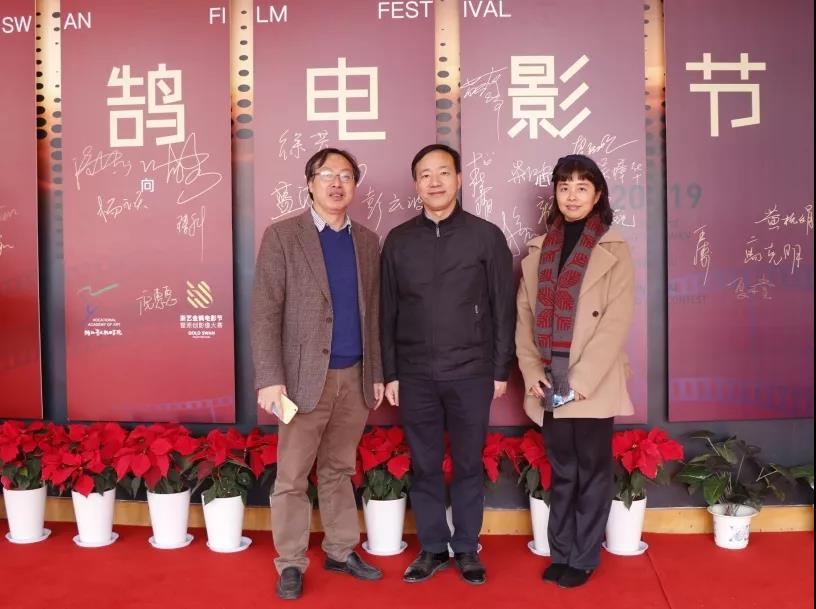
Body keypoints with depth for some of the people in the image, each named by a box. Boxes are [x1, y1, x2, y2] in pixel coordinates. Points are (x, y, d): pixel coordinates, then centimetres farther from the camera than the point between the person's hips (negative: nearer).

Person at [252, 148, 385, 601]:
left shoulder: (368, 242, 10)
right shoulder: (282, 236, -4)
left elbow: (373, 312, 12)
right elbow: (265, 312, -9)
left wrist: (377, 373, 9)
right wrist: (270, 378, -15)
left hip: (354, 376, 4)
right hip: (306, 375, -4)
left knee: (339, 470, 16)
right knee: (292, 476, 5)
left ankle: (341, 552, 28)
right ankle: (291, 564, 19)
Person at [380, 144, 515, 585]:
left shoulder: (486, 236, 0)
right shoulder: (398, 240, 5)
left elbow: (503, 308, 1)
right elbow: (387, 312, 7)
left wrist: (501, 370, -2)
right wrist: (389, 373, 4)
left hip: (471, 374, -1)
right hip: (415, 375, 2)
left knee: (468, 465, 9)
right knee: (424, 466, 10)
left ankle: (467, 549, 25)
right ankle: (432, 548, 26)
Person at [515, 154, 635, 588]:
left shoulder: (613, 250, -1)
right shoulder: (538, 250, 11)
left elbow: (616, 321, -10)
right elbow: (524, 314, 7)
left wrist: (582, 379, -17)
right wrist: (531, 371, -5)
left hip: (592, 385, -3)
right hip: (549, 385, 3)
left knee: (592, 471, 7)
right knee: (561, 471, 13)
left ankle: (584, 558, 20)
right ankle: (560, 553, 25)